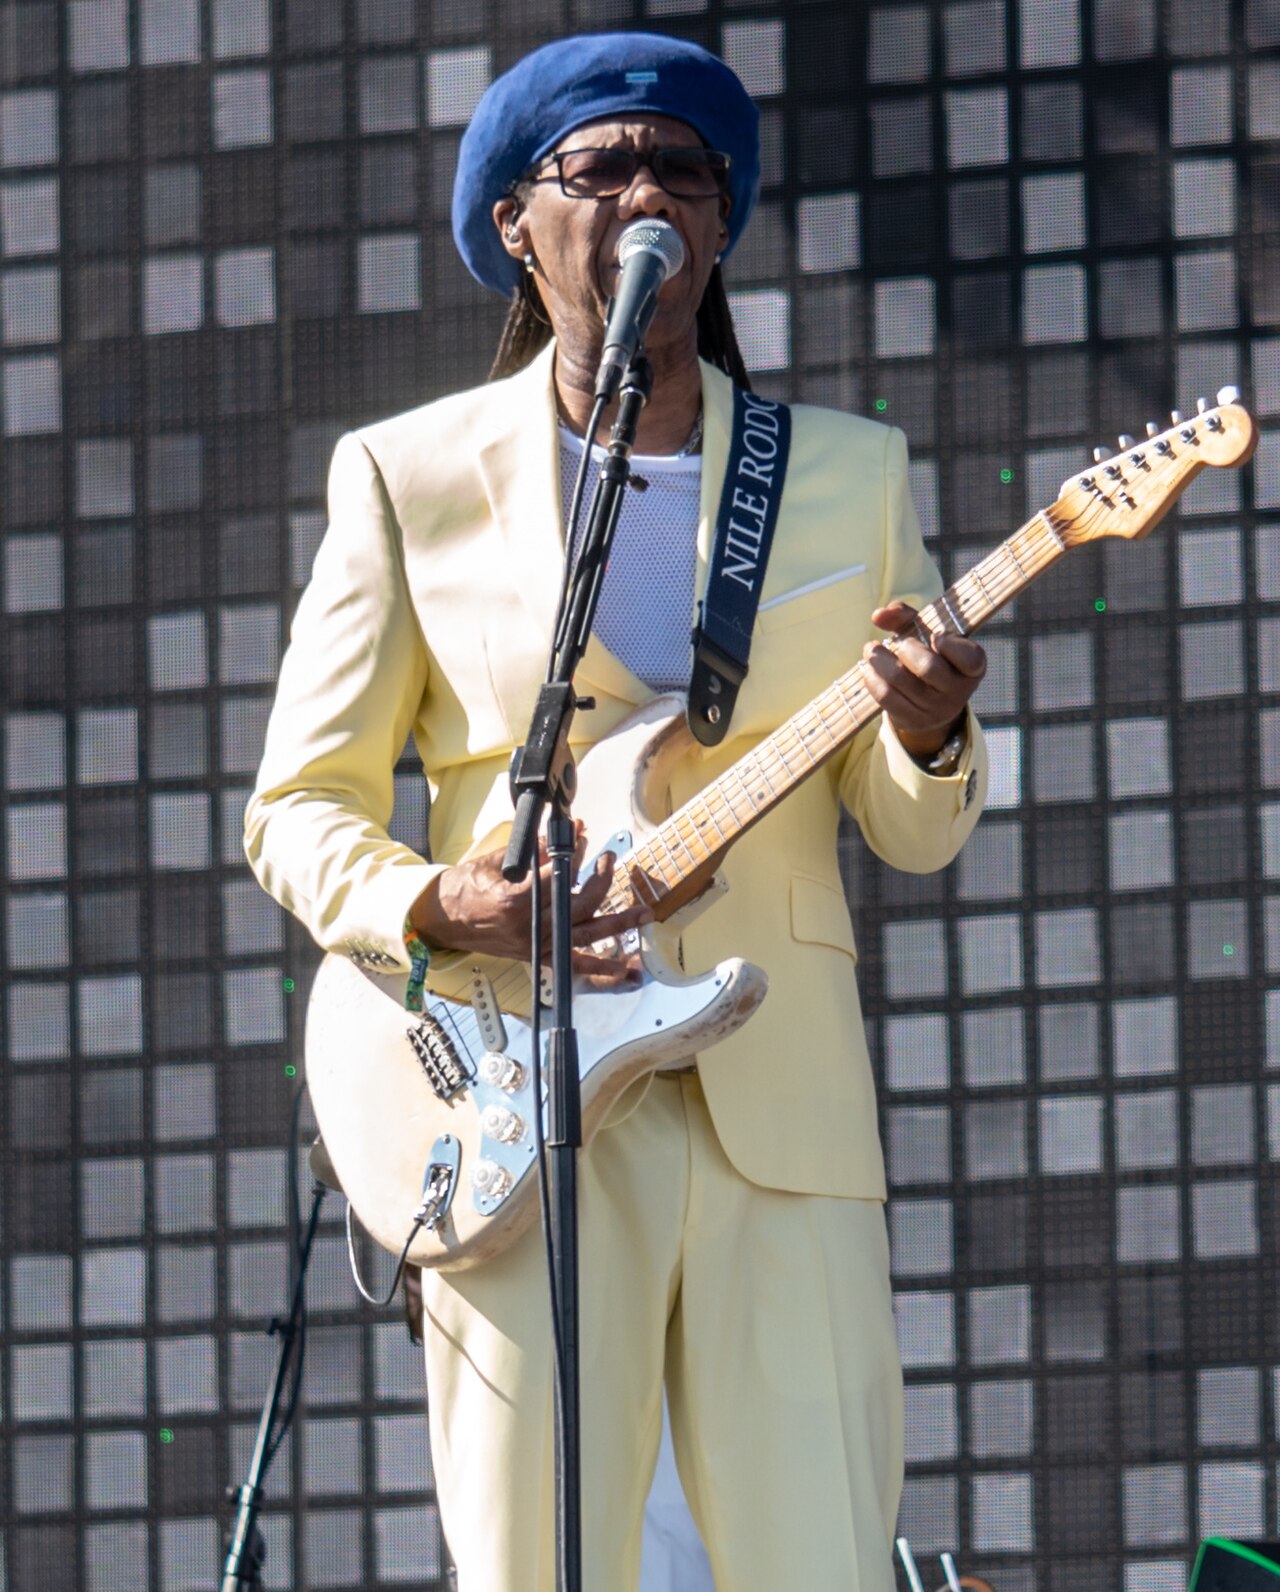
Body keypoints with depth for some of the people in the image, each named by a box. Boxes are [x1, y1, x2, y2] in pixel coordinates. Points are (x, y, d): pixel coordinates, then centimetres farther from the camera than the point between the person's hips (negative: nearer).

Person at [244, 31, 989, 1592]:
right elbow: (299, 810, 8)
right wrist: (438, 909, -13)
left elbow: (912, 833, 11)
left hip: (784, 1108, 2)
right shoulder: (408, 478, 7)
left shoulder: (850, 476, 13)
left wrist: (926, 740, -12)